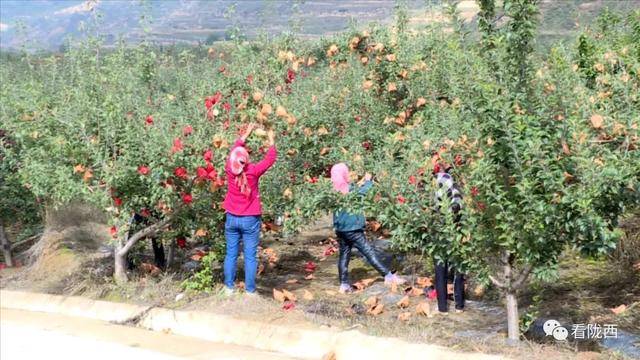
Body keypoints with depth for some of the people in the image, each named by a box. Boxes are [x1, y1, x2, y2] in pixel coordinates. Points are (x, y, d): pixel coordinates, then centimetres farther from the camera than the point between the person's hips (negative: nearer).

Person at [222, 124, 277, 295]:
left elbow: (234, 151, 11)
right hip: (250, 220, -3)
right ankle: (250, 290, 4)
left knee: (231, 254, 10)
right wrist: (272, 141, 14)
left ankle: (229, 287, 14)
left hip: (232, 219, 3)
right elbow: (270, 159, -1)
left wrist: (246, 134, 22)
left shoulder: (229, 170, -7)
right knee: (250, 256, 1)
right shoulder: (253, 171, -15)